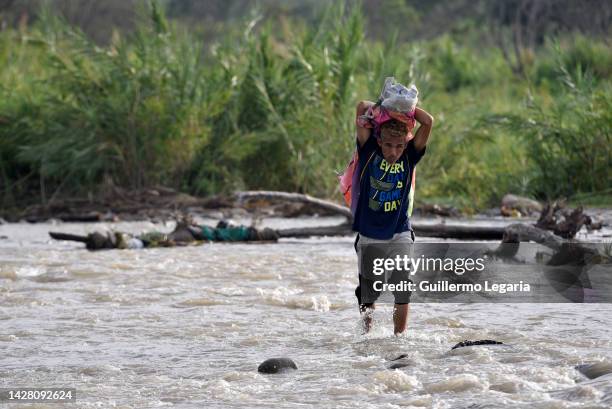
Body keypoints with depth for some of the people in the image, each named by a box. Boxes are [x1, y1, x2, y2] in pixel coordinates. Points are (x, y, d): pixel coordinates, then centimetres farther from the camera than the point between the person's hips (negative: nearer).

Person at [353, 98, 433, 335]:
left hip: (399, 235, 0)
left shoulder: (410, 156, -4)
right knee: (368, 294, 8)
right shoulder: (369, 151, -7)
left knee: (403, 292, -9)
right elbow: (362, 108, -13)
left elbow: (428, 122, -13)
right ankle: (367, 335, 28)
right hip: (369, 236, 0)